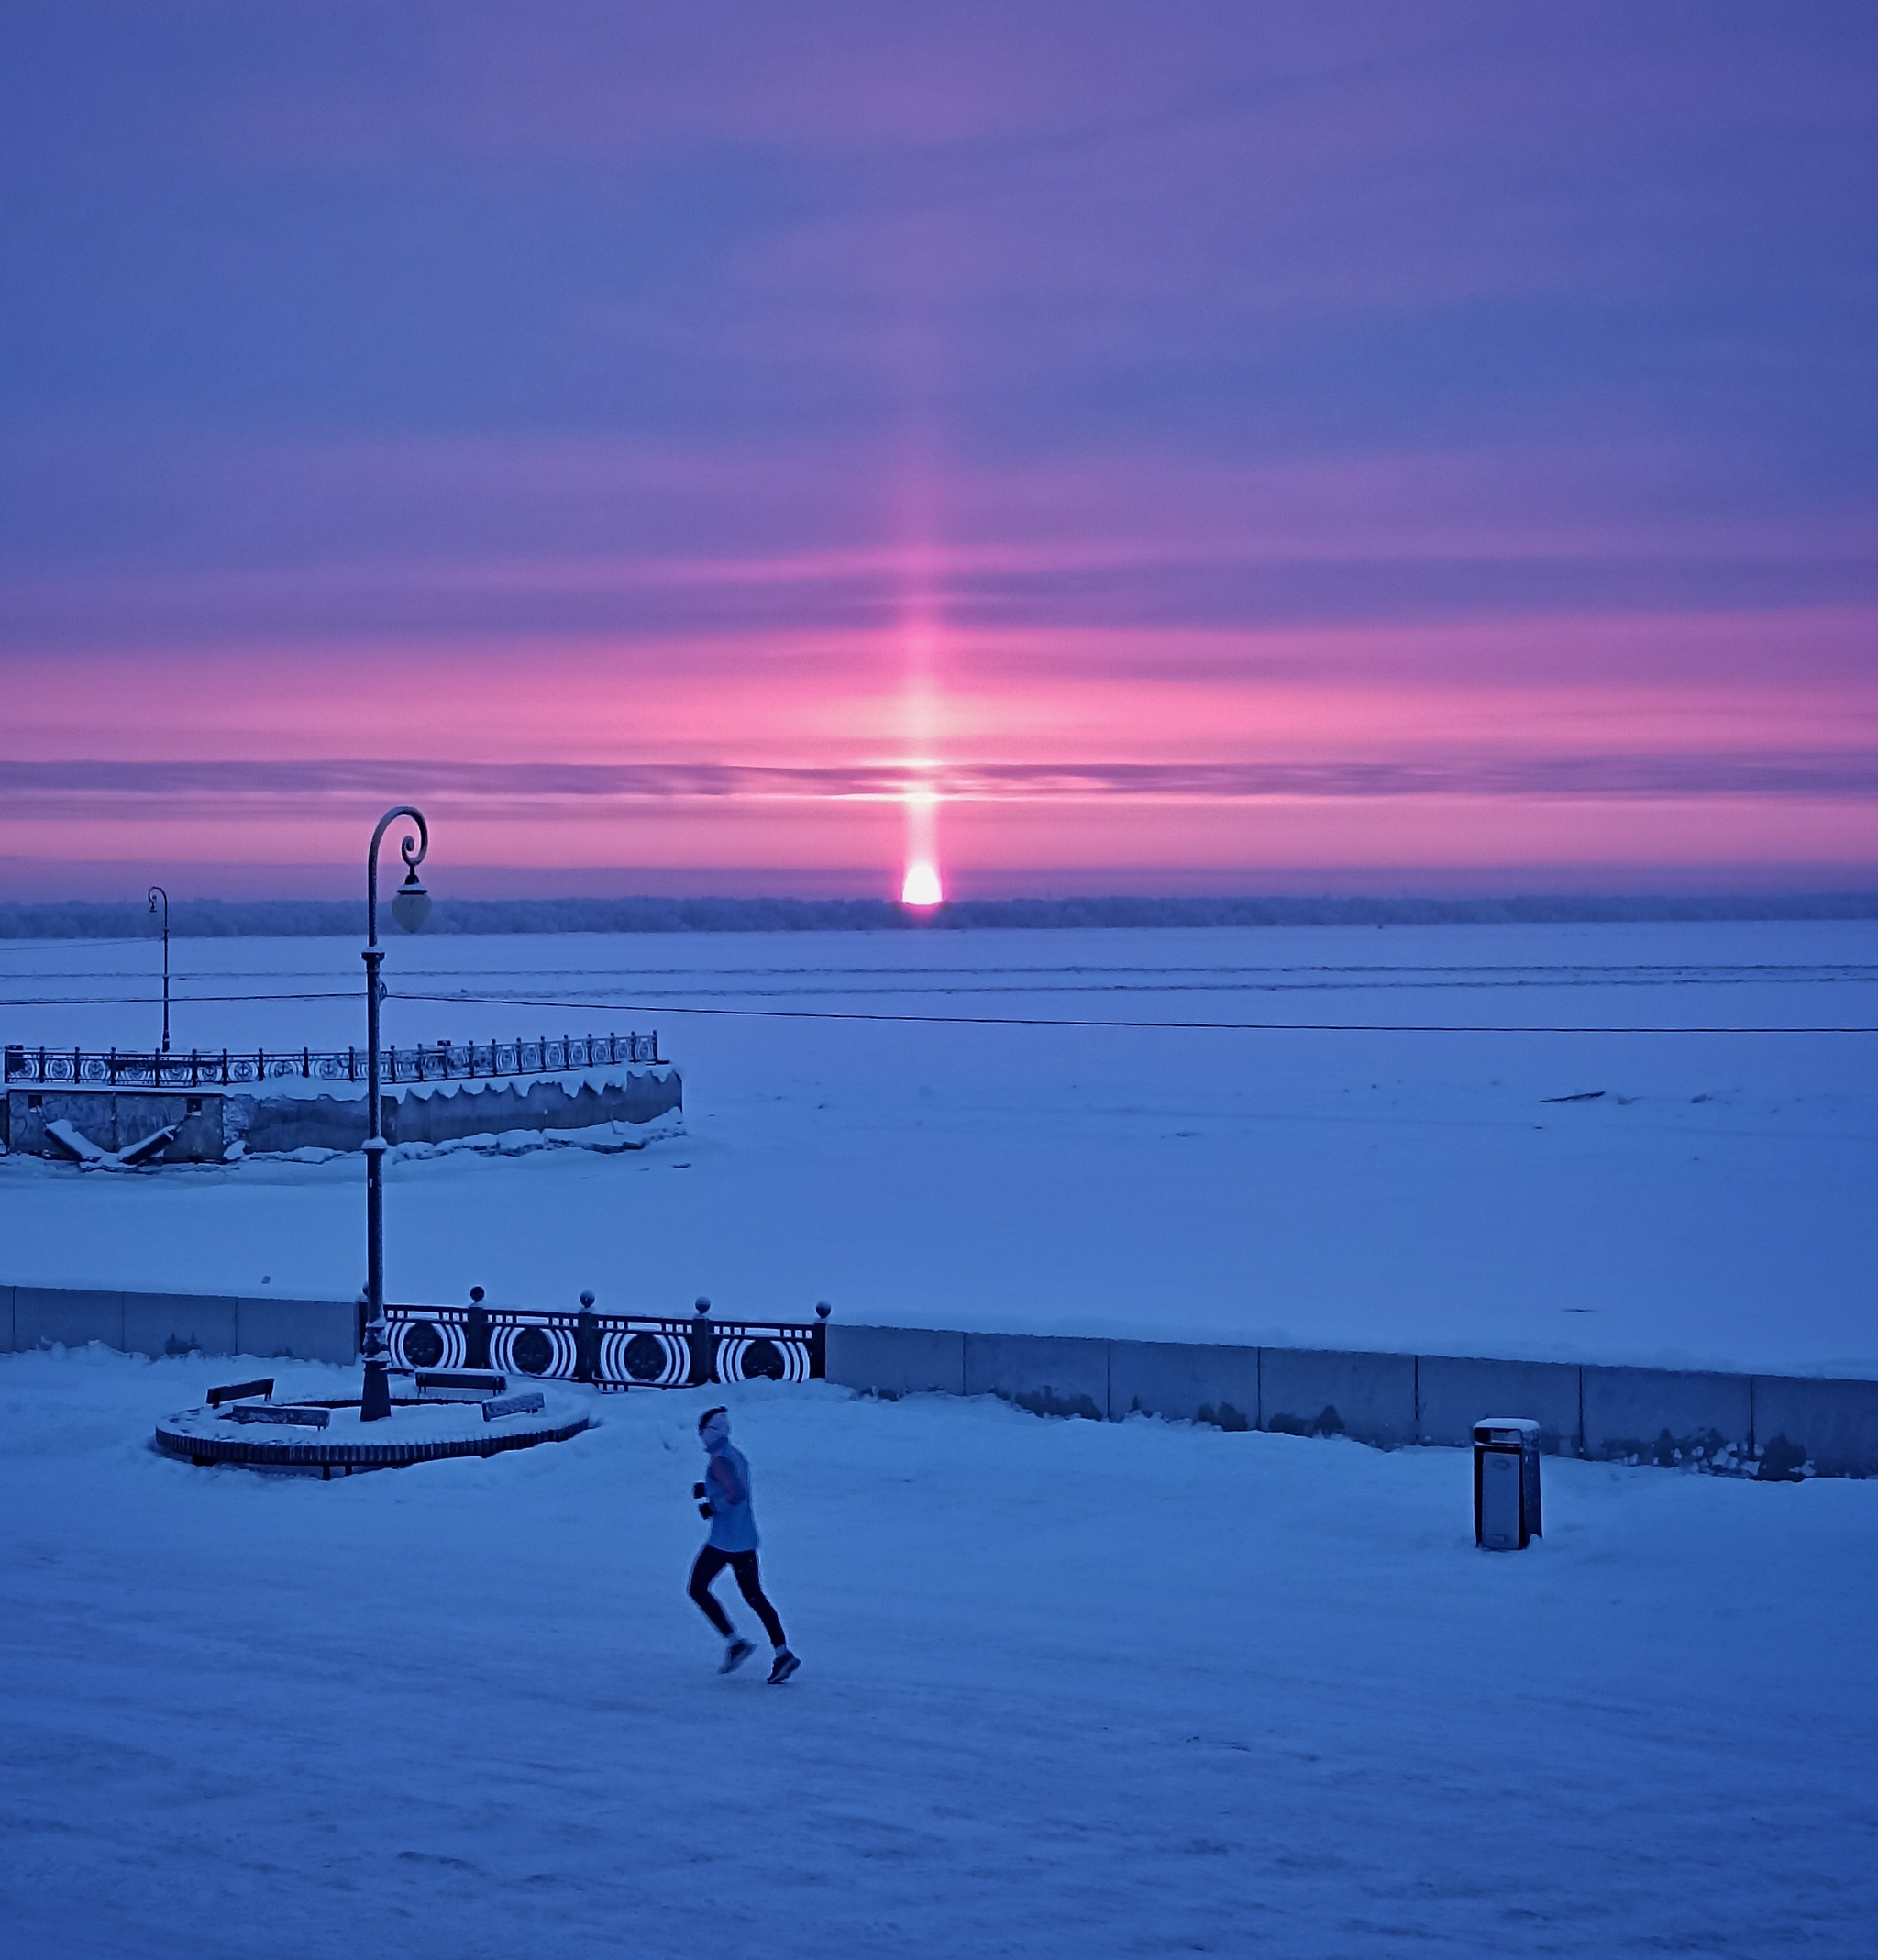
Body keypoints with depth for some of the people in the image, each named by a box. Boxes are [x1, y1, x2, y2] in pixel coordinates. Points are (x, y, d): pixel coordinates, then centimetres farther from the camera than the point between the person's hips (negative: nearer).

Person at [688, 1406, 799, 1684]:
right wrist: (707, 1490, 16)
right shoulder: (736, 1455, 11)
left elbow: (736, 1494, -29)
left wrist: (712, 1506, -15)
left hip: (724, 1540, -9)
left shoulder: (719, 1460, -17)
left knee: (698, 1588, 8)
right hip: (746, 1539, 9)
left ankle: (735, 1642, 1)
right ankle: (782, 1653, -1)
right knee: (753, 1595, 10)